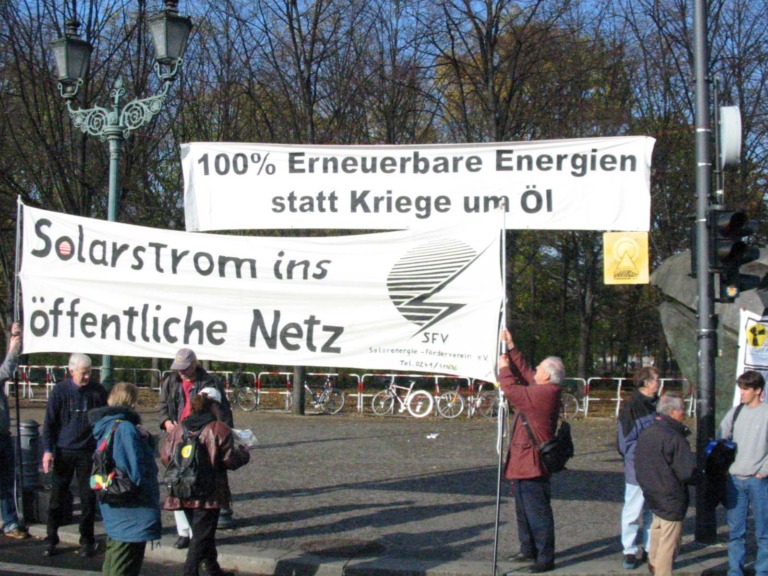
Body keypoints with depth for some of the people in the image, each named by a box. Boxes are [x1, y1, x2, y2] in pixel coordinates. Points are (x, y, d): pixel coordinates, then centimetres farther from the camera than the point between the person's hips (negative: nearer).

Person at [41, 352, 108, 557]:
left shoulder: (97, 391, 0)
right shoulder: (60, 391, -2)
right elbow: (49, 423, 2)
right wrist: (48, 450, -6)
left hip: (88, 453, 0)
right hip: (63, 452, 0)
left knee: (88, 498, 3)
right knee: (57, 497, 4)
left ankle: (87, 541, 14)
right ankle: (51, 539, 15)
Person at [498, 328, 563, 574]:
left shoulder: (544, 393, -21)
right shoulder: (543, 389, 9)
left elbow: (511, 390, -21)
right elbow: (524, 371, 23)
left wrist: (504, 368, -4)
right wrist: (511, 347, 21)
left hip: (532, 462, -11)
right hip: (524, 461, 11)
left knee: (537, 512, -7)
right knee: (524, 510, 20)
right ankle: (528, 550, 31)